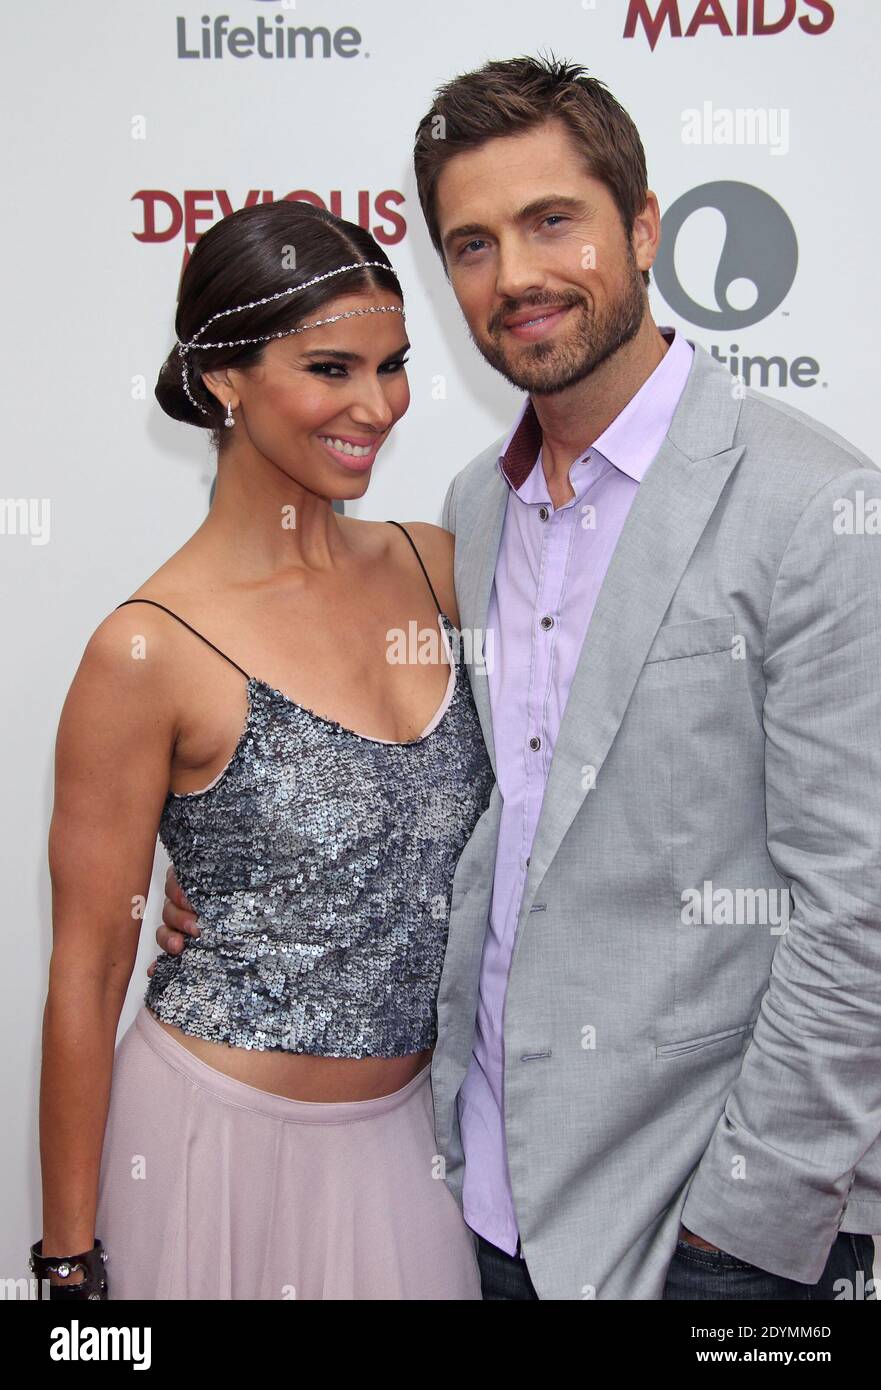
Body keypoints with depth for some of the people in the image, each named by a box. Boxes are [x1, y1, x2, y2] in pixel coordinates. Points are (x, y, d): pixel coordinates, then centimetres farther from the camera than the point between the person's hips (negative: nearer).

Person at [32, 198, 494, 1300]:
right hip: (232, 1138, -5)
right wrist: (70, 1262, -6)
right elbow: (87, 974, -12)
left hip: (413, 1125, 5)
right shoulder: (150, 650, -19)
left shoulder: (435, 564, -3)